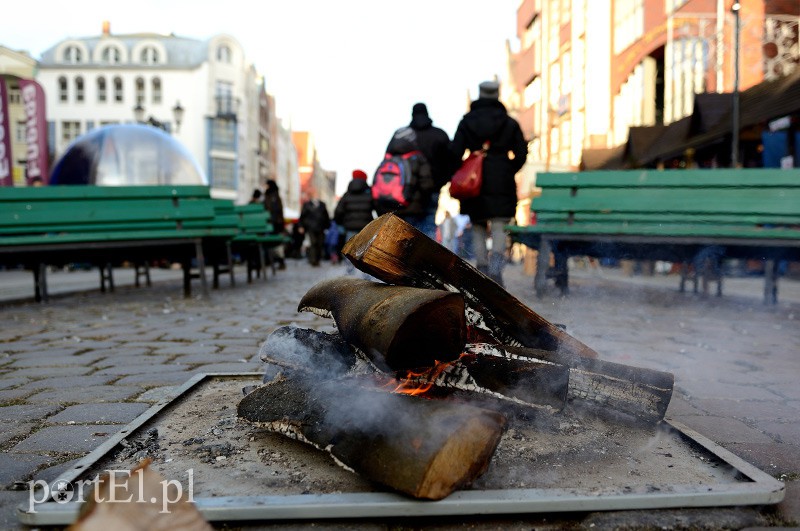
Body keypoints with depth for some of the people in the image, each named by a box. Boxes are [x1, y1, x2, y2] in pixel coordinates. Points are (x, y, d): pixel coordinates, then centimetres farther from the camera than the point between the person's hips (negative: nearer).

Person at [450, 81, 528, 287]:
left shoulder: (467, 121, 5)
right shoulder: (509, 123, 6)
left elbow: (455, 151, -3)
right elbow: (521, 153, 3)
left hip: (475, 182, 1)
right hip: (502, 183, -1)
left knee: (478, 228, 10)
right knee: (498, 227, 1)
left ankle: (482, 268, 12)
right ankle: (496, 263, -21)